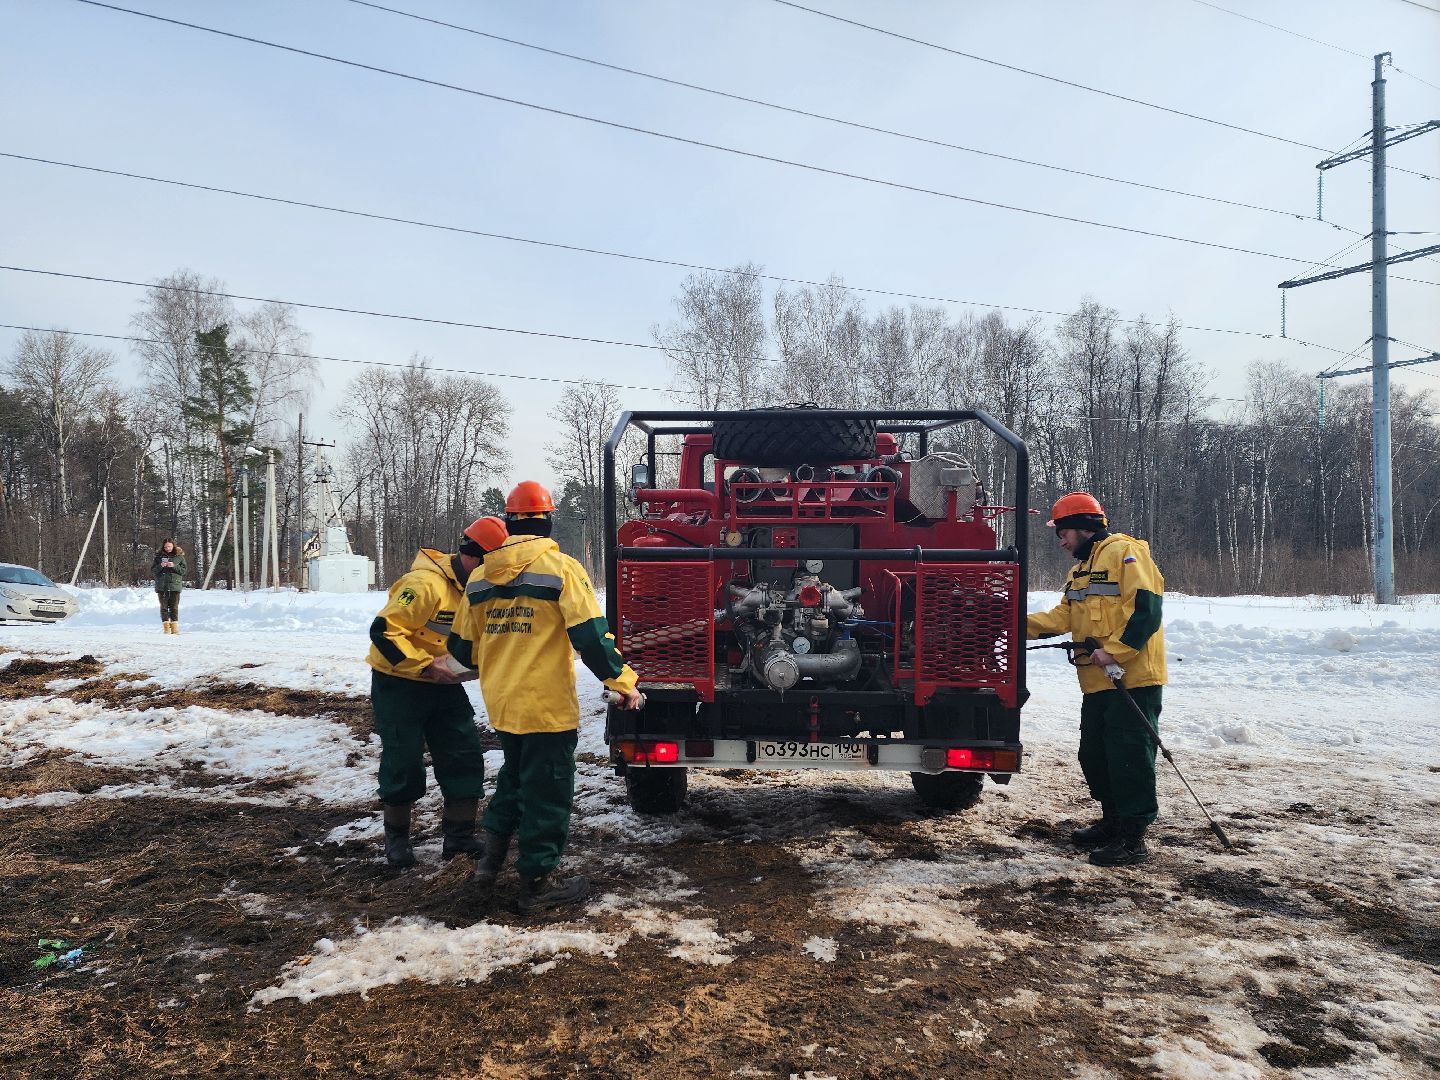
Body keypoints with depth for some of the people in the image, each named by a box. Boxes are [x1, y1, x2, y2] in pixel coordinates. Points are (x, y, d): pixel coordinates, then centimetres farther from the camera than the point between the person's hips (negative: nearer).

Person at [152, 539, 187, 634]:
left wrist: (174, 566, -14)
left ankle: (174, 626, 4)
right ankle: (166, 627, 3)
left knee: (174, 607, -1)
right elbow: (152, 570, 7)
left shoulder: (179, 556, 5)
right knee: (164, 607, 1)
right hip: (162, 586, 1)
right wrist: (160, 566, -13)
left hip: (175, 585, -1)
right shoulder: (158, 556, 7)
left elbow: (184, 570, 2)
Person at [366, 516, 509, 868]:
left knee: (466, 758, 3)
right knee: (404, 764, 1)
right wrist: (426, 665, -28)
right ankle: (396, 838, 23)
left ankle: (460, 838, 14)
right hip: (399, 684, -7)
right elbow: (384, 630, -28)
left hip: (443, 685, 8)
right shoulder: (427, 584, -26)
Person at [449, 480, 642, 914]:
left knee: (515, 776, 27)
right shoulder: (560, 567, -11)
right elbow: (590, 633, -17)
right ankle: (537, 882, 15)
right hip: (547, 705, -6)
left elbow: (463, 646, 14)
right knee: (547, 790, 6)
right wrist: (622, 681, -7)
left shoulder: (480, 576, 6)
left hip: (500, 703, 6)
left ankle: (490, 858, 26)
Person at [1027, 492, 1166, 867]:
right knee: (1094, 753, 16)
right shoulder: (1082, 568, 21)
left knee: (1129, 754, -6)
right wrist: (1024, 625, 5)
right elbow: (1065, 615, 17)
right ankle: (1113, 821, 30)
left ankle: (1133, 838, 2)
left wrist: (1115, 651, -22)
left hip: (1133, 678, -10)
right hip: (1098, 682, 10)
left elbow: (1146, 607, -19)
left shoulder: (1124, 553, -10)